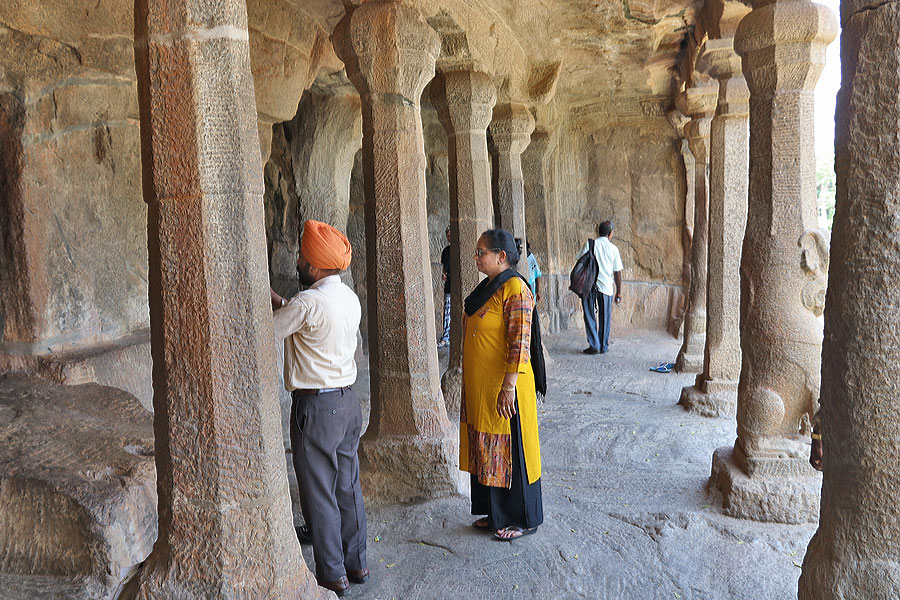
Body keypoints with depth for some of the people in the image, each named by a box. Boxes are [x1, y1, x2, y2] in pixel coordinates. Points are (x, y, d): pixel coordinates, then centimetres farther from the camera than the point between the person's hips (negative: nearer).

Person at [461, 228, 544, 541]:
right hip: (479, 387, 9)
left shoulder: (514, 289, -17)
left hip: (502, 387, -9)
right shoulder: (487, 286, 12)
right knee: (486, 452, 16)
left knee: (510, 452, 3)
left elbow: (520, 343, -21)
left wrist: (508, 387, -23)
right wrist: (471, 383, 20)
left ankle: (523, 520, 19)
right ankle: (496, 514, 31)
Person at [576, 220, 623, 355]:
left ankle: (594, 345, 3)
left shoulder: (590, 244, -2)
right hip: (606, 287, 1)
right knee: (604, 318, 12)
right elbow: (617, 273, 4)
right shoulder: (614, 249, 2)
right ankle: (604, 346, 17)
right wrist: (619, 292, 11)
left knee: (590, 316, 7)